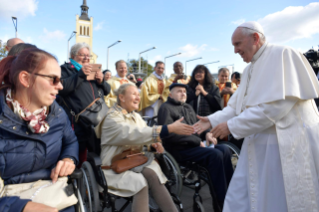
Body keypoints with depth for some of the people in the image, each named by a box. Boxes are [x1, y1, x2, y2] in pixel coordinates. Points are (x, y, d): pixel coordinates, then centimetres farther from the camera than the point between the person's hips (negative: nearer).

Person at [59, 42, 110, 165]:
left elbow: (107, 90, 20)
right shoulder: (66, 69, 4)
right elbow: (61, 88, -16)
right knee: (79, 160, 0)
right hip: (77, 124, -6)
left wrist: (101, 81, 0)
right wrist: (80, 74, -18)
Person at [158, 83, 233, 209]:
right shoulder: (166, 108, -6)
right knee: (215, 155, -23)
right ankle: (223, 201, -13)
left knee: (225, 150, -11)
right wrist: (197, 140, -16)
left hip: (193, 144, 8)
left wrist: (206, 134, -1)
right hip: (180, 149, -8)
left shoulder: (188, 107, 20)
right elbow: (168, 134, -19)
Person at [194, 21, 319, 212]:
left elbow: (277, 104, -22)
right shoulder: (250, 69, 14)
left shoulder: (282, 55, -11)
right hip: (259, 144, 8)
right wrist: (212, 120, 0)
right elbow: (237, 105, 13)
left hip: (287, 145, -8)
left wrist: (232, 126, -20)